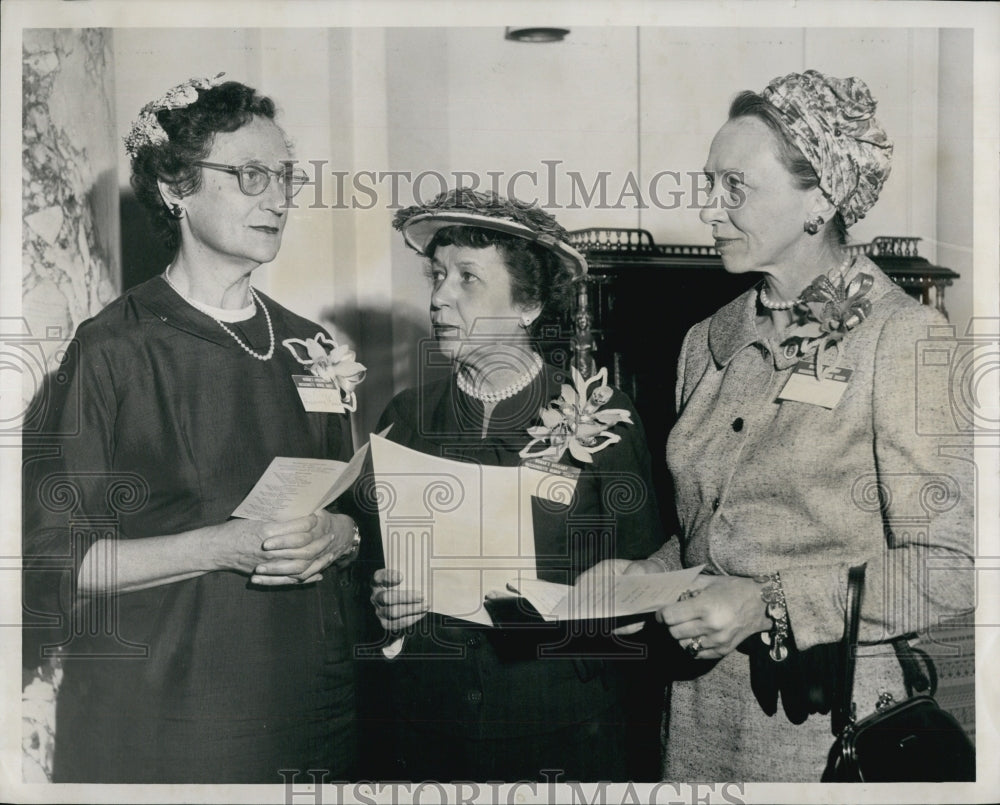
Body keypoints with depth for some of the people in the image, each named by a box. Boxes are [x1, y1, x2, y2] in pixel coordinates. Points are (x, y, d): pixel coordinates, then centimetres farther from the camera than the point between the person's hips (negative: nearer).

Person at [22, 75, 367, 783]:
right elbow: (50, 561, -12)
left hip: (310, 696, 5)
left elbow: (360, 517, 15)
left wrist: (334, 535, -8)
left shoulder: (311, 348, 9)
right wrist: (224, 546, -22)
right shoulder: (112, 349, -9)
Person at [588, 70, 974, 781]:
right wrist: (648, 577, -1)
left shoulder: (904, 338, -11)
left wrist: (770, 604, -20)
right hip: (700, 702, 6)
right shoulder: (710, 341, 8)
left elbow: (946, 567, -15)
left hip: (830, 715, -5)